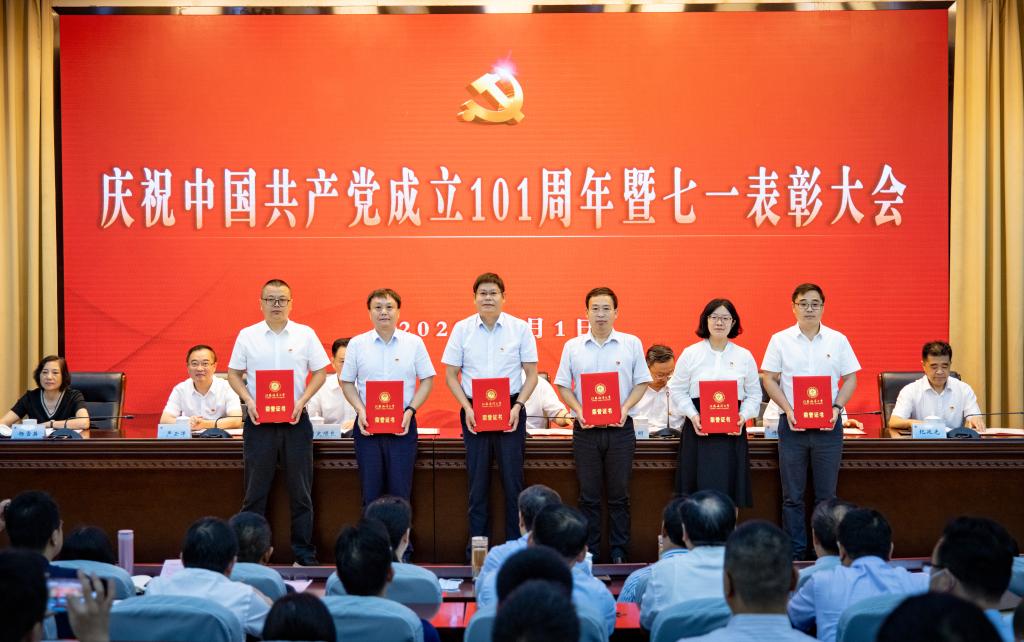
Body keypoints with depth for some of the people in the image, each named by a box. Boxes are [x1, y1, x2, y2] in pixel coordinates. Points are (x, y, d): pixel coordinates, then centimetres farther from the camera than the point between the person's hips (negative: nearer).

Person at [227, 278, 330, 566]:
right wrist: (248, 401, -8)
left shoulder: (305, 334, 3)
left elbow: (319, 373, 5)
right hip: (258, 421, 0)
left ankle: (304, 551, 13)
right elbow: (234, 374, 8)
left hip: (295, 421, 0)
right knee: (255, 489, 5)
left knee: (300, 489, 5)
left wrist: (302, 401, -8)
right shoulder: (247, 336, 4)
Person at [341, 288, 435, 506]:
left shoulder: (414, 343, 3)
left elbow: (427, 380, 5)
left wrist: (410, 411, -7)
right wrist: (360, 410, -8)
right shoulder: (357, 344, 4)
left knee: (401, 492, 1)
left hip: (403, 425, 0)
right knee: (370, 492, 4)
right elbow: (347, 382, 8)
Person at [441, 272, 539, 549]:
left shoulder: (520, 328, 0)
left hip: (510, 411, -1)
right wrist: (467, 408, -7)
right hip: (474, 412, 1)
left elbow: (532, 373, 3)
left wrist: (518, 406, -10)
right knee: (478, 481, 7)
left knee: (512, 479, 2)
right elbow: (451, 375, 5)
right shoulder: (462, 329, 2)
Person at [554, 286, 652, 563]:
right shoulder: (573, 346, 6)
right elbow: (563, 385, 7)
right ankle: (590, 553, 13)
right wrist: (579, 411, -9)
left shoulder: (631, 344, 4)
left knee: (619, 495, 4)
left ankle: (619, 554, 12)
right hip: (585, 429, 1)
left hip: (620, 428, 0)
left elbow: (641, 382, 6)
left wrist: (625, 408, -10)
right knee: (589, 496, 5)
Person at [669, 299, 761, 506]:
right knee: (700, 486, -2)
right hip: (698, 429, -1)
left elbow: (754, 394, 10)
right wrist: (693, 415, -10)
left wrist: (744, 416, -8)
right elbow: (677, 390, 4)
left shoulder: (744, 356, 8)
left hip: (733, 432, 1)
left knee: (730, 488, 1)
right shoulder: (690, 353, 4)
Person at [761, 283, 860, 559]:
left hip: (828, 425, 1)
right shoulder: (780, 340, 2)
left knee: (826, 495, 5)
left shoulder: (838, 340, 5)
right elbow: (769, 379, 2)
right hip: (792, 424, -1)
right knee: (792, 496, 4)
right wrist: (788, 410, -10)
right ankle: (795, 554, 11)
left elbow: (850, 379, 7)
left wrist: (837, 408, -8)